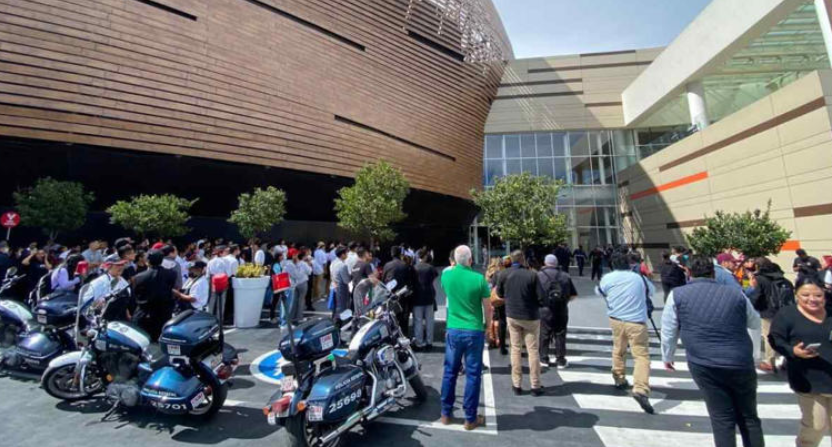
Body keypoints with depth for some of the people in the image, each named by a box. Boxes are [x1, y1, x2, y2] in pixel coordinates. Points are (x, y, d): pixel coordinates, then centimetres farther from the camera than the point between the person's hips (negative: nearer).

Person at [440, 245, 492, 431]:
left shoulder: (446, 275, -4)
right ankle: (470, 418, 19)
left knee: (450, 372, 14)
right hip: (474, 331, -3)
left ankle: (446, 413, 26)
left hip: (453, 330, 3)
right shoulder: (478, 278, -14)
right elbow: (488, 308, -6)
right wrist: (487, 325, 12)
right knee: (473, 374, 9)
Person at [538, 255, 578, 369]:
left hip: (544, 310, -2)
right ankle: (560, 360, 21)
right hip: (562, 310, 2)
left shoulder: (539, 275, -6)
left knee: (544, 335, 10)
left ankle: (544, 359, 19)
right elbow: (573, 295, 5)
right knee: (560, 335, 13)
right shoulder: (565, 276, 3)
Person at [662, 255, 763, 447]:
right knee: (749, 417, 21)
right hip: (742, 364, 3)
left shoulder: (677, 294, -4)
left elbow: (668, 332, 2)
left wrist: (667, 357, 17)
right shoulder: (736, 293, 4)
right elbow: (756, 324, 22)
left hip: (704, 366, -3)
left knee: (722, 419, 8)